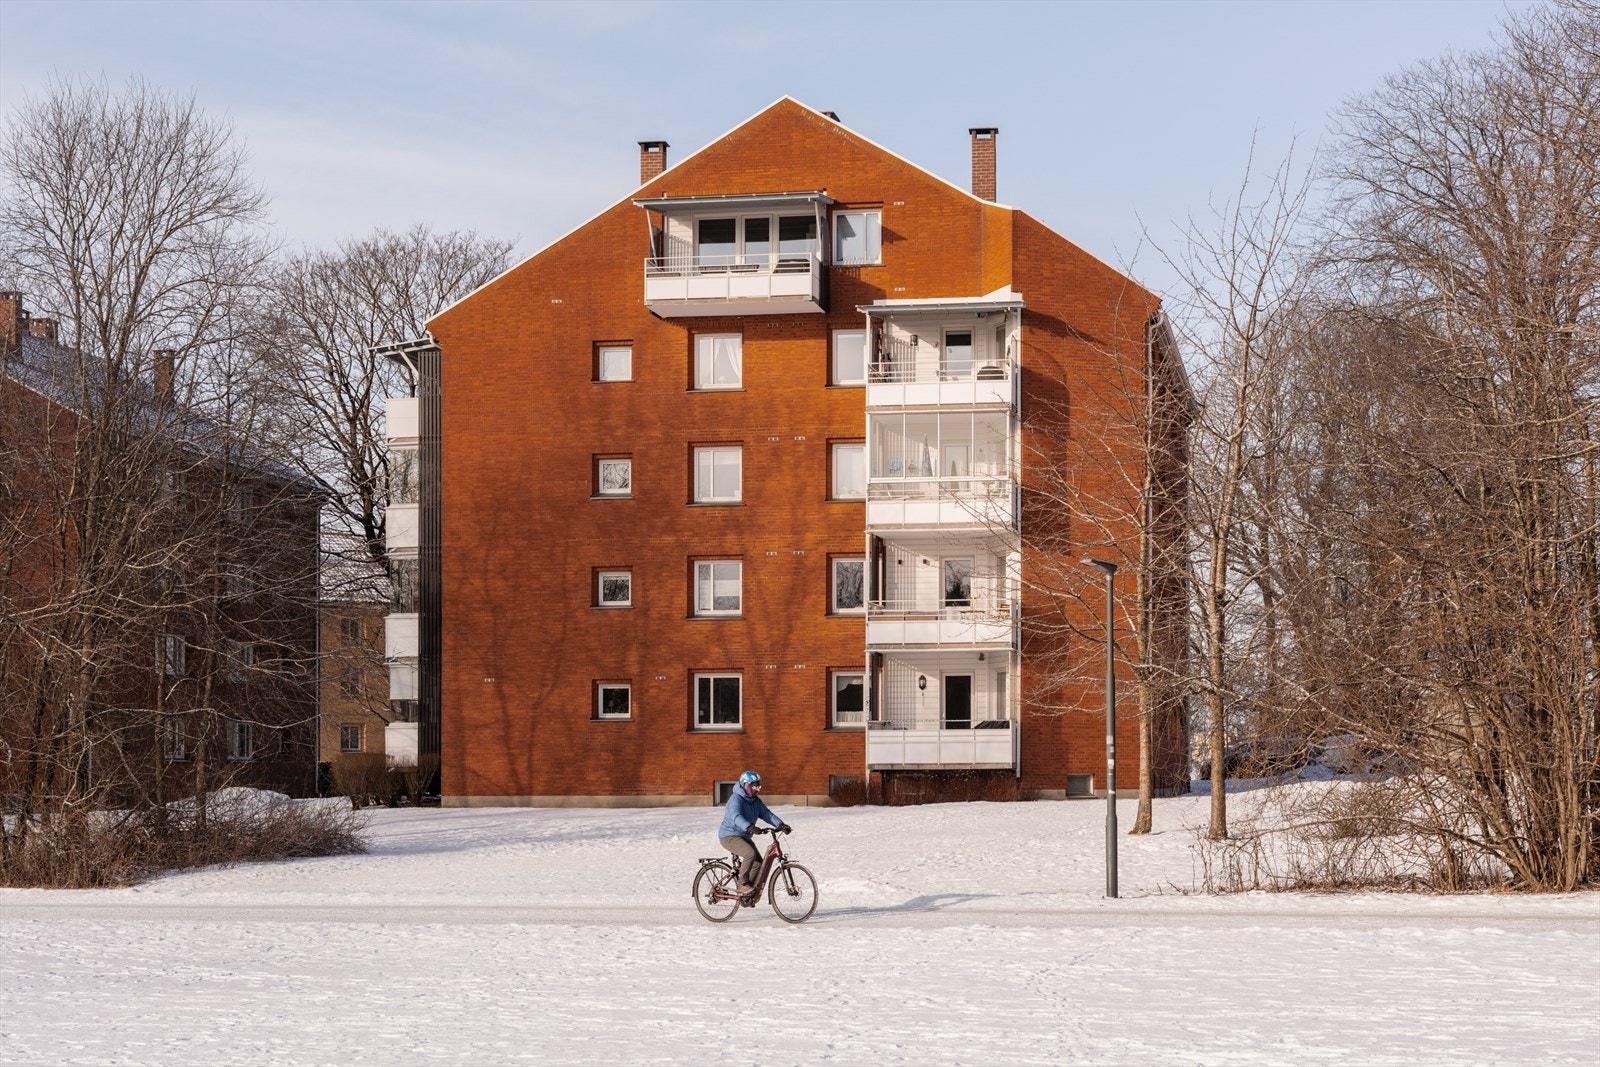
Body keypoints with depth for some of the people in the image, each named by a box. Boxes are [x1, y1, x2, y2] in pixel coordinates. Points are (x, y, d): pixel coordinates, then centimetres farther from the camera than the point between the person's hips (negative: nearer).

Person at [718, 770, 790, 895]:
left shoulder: (756, 801, 8)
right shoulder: (736, 798, -18)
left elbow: (766, 814, -4)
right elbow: (736, 816, -35)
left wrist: (781, 825, -21)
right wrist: (749, 827, -53)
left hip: (744, 836, 9)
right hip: (729, 836, -9)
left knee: (758, 863, 0)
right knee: (750, 853, -31)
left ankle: (746, 893, 16)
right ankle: (743, 884, -19)